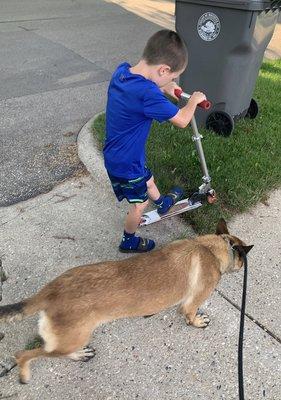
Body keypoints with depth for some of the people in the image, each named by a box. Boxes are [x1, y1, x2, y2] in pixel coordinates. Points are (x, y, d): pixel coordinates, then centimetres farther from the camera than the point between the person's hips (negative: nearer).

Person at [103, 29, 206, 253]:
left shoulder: (122, 71, -9)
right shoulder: (147, 94, -34)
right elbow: (182, 120, -21)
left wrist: (164, 89, 8)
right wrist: (194, 99, -4)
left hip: (116, 156, 8)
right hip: (126, 163, -8)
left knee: (147, 181, 32)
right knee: (140, 203, 16)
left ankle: (163, 203, 60)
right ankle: (129, 241, 38)